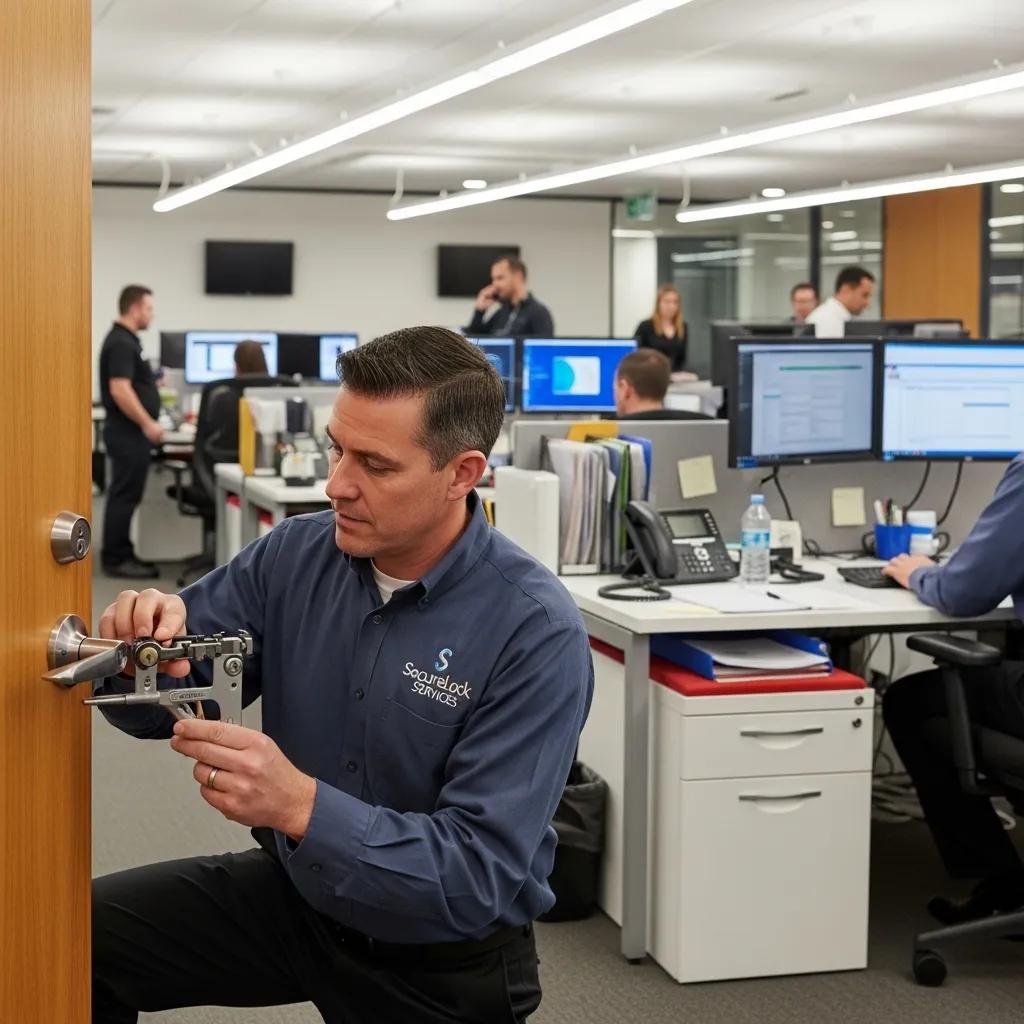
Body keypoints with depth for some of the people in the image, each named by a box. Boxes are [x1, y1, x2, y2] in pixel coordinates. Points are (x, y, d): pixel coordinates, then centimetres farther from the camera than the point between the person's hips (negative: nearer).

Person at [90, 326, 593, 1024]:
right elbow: (162, 703, -3)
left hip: (445, 961, -4)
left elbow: (482, 875, -30)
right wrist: (147, 643, -28)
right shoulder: (294, 555, -9)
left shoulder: (538, 634, -26)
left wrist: (300, 804, -43)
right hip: (296, 890, 4)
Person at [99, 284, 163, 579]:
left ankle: (121, 554, 18)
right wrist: (147, 423, -23)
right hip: (127, 432, -11)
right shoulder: (121, 343, -17)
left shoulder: (125, 339, 15)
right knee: (124, 497, -6)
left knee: (125, 496, 13)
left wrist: (151, 383, 23)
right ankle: (115, 559, -2)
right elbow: (119, 390, -25)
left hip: (130, 431, 11)